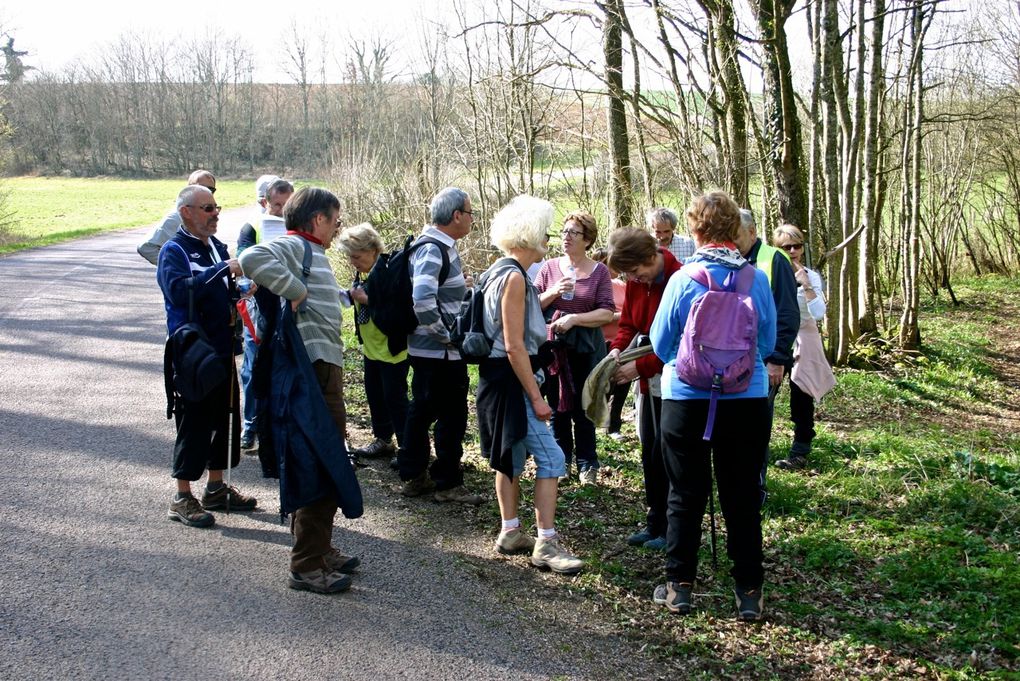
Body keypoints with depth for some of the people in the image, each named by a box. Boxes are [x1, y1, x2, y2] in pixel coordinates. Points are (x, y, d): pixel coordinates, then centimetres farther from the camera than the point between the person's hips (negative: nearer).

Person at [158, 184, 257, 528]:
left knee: (223, 419, 15)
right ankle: (182, 499, 9)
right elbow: (178, 291, -30)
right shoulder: (174, 250, -12)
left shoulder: (217, 246, 12)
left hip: (222, 350, 8)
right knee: (194, 424, -2)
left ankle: (216, 488, 28)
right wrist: (221, 269, -32)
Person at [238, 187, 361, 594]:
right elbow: (252, 259, -31)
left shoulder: (312, 253, 22)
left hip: (324, 368, 11)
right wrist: (295, 291, -25)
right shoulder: (293, 247, -11)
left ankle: (319, 549, 32)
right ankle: (307, 567, -2)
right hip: (314, 370, -11)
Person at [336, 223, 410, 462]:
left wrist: (367, 299, -26)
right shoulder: (362, 273, 6)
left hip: (392, 348, -9)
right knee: (374, 394, 16)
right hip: (372, 346, 9)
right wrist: (352, 295, 0)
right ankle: (382, 441, 28)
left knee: (394, 397, -4)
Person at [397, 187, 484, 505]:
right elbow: (423, 300, -32)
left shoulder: (441, 246, 11)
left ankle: (413, 476, 26)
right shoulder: (433, 250, -20)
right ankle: (448, 483, 11)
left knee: (422, 410, 16)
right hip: (442, 353, -10)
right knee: (452, 417, 1)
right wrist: (445, 335, -22)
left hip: (424, 349, 10)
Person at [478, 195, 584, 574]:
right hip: (510, 379, -11)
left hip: (499, 378, 11)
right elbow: (514, 346, -22)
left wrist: (544, 299, 24)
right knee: (551, 458, -10)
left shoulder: (501, 272, 12)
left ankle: (510, 533, 25)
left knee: (513, 456, 17)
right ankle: (546, 544, -7)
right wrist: (536, 398, -21)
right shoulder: (514, 277, -18)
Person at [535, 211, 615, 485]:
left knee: (583, 409, 4)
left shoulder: (599, 271, -2)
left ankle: (587, 463, 16)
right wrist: (553, 293, -12)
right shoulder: (550, 267, 4)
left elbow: (607, 313, -8)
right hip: (552, 346, 2)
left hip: (585, 349, -2)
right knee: (557, 406, 10)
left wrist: (574, 318, -18)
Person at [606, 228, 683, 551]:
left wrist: (640, 367, -23)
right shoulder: (636, 282, 2)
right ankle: (655, 523, 22)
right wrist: (617, 348, -9)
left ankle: (667, 528, 8)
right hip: (647, 378, 8)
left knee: (664, 454, -4)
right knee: (649, 452, 12)